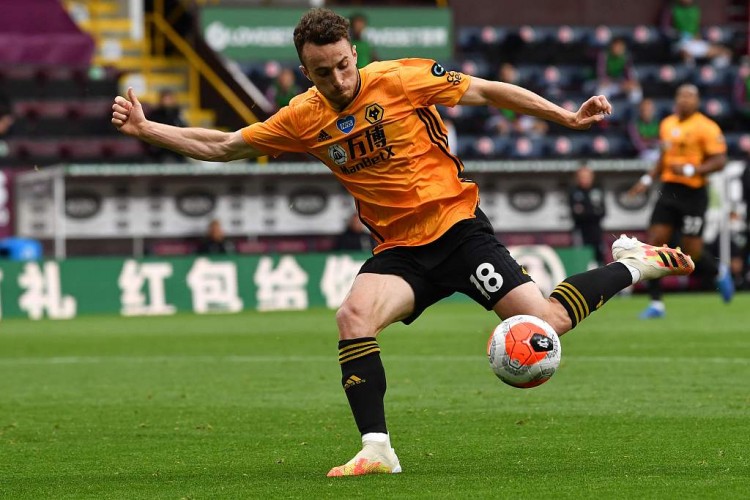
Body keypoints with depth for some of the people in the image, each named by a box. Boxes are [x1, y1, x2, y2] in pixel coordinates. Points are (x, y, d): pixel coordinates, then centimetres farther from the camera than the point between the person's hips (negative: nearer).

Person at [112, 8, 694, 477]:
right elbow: (221, 146, 11)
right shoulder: (303, 119, 2)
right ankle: (377, 449, -19)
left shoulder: (400, 79, -9)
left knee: (546, 322, -14)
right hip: (399, 250, 3)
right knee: (353, 315, -26)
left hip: (457, 228, -3)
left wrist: (567, 117, -2)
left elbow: (484, 91, -1)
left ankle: (634, 265, 13)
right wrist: (145, 129, 4)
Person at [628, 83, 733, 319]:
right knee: (655, 242, -5)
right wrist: (648, 179, 16)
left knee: (691, 251, -2)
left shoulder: (706, 127, -10)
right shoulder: (667, 124, 12)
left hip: (693, 193, -6)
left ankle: (719, 273, 32)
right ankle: (656, 304, 0)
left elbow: (719, 161, -15)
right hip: (668, 191, 6)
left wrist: (690, 170, -24)